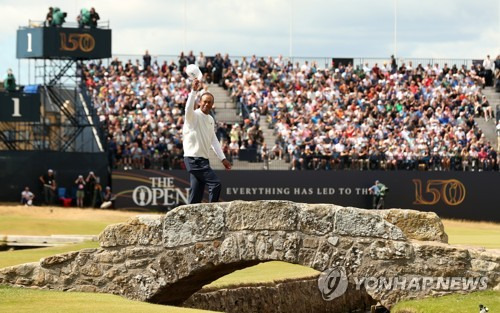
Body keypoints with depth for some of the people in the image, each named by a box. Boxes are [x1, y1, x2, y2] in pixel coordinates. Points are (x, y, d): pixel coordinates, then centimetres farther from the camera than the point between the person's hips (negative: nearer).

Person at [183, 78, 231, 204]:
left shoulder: (210, 119, 16)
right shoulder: (194, 116, -10)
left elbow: (214, 140, 20)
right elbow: (188, 109, -34)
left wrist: (222, 158, 15)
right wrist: (194, 91, -46)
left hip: (203, 160, 9)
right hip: (194, 159, -9)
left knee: (196, 195, 8)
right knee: (215, 183, -15)